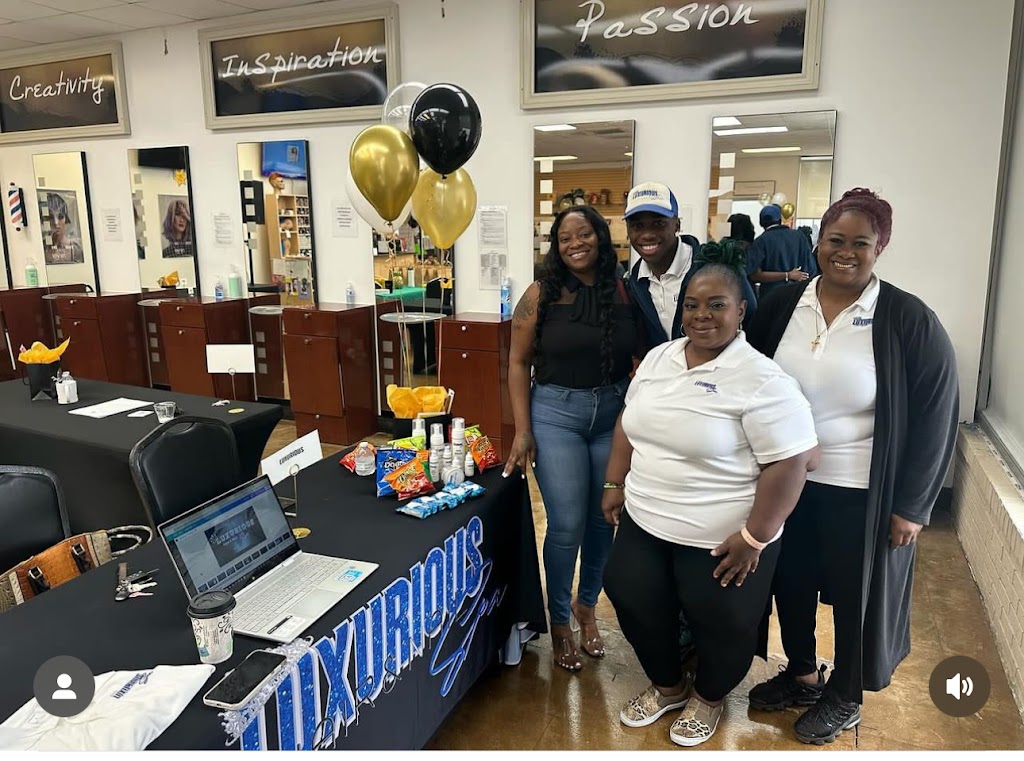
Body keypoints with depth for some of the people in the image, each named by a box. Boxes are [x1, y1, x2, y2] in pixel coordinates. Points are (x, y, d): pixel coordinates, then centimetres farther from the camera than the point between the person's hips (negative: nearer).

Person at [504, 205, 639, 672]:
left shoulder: (625, 292, 0)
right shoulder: (541, 296, -4)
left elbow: (642, 357, 3)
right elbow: (519, 363, -1)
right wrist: (522, 430, -5)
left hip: (614, 415, 2)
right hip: (556, 415, -2)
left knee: (603, 520, 12)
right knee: (566, 525, -1)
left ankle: (586, 606, 36)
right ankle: (559, 620, 22)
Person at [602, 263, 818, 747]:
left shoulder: (761, 381, -19)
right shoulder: (658, 358, 4)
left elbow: (791, 463, -20)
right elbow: (630, 423, 13)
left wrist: (754, 537, -20)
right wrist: (616, 483, 9)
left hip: (718, 538, -6)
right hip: (644, 522, 6)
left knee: (720, 624, 12)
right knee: (632, 601, 14)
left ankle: (708, 697, 42)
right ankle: (668, 685, 41)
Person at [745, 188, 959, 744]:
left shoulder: (909, 321, -13)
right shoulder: (781, 306, -2)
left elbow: (935, 416, -9)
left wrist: (911, 505, -9)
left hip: (862, 493, -4)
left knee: (855, 595, 14)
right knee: (790, 582, 18)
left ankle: (844, 698, 38)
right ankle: (801, 675, 44)